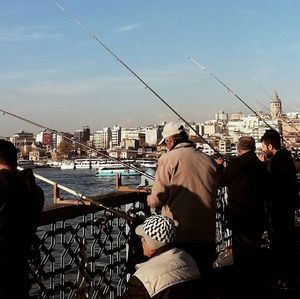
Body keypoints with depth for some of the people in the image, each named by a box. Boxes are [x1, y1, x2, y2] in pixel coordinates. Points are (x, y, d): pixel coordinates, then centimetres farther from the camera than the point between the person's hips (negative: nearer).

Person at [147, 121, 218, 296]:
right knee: (204, 282, 17)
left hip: (178, 237, -4)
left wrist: (149, 199, 10)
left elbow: (156, 200, -12)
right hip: (206, 237, 5)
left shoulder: (169, 158, -10)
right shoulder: (208, 160, 4)